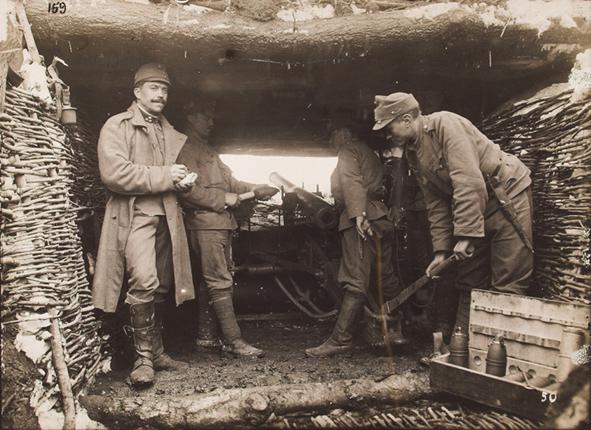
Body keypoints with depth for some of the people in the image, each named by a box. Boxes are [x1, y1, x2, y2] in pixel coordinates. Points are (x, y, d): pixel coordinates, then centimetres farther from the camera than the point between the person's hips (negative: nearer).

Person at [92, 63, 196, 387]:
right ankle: (143, 358, -11)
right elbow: (113, 173, -14)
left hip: (167, 217, 7)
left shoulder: (170, 133, 22)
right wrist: (163, 177, -12)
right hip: (135, 215, -7)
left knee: (161, 287, 10)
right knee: (144, 282, -21)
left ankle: (155, 350, 23)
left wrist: (182, 180, 11)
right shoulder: (117, 126, 1)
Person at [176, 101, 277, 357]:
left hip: (222, 223, 9)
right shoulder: (184, 149, -5)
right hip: (204, 223, -9)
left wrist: (255, 190, 6)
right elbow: (188, 190, -16)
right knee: (220, 281, -10)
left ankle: (203, 335, 18)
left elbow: (229, 181, 21)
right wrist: (223, 199, -13)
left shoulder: (208, 152, 26)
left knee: (211, 281, 11)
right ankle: (234, 341, -8)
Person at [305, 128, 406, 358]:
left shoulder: (348, 150, 3)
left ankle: (340, 339, -12)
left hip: (361, 219, -9)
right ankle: (396, 330, 21)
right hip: (382, 216, 9)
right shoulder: (368, 151, 29)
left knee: (355, 281, -13)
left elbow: (351, 181, -14)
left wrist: (358, 213, -25)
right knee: (386, 277, 13)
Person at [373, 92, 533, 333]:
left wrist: (465, 234, -27)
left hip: (507, 194, -8)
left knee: (507, 285, -7)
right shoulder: (413, 154, 7)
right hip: (477, 207, 9)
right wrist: (441, 250, 4)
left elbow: (468, 181, -27)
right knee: (468, 283, 11)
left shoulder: (444, 124, -19)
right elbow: (436, 204, 9)